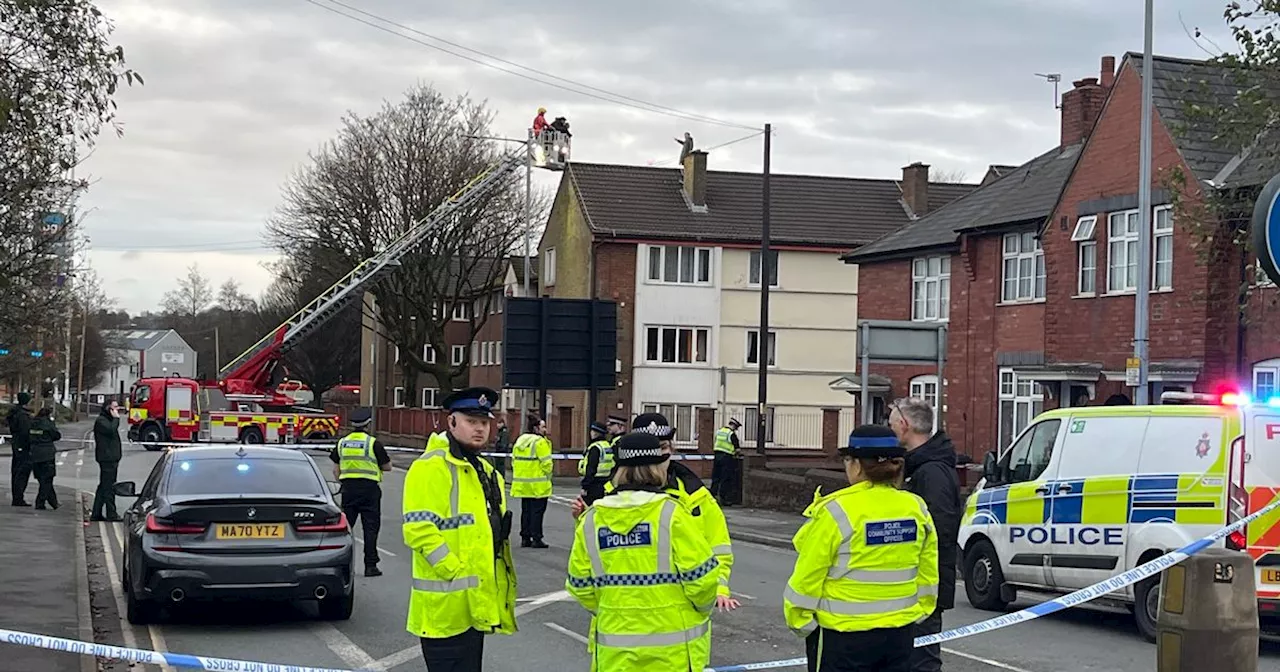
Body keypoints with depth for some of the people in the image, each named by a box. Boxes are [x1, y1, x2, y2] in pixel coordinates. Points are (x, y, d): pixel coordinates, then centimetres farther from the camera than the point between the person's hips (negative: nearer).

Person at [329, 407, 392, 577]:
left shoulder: (342, 442, 6)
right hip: (369, 489, -4)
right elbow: (387, 466, -1)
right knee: (370, 528, 1)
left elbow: (336, 470, 11)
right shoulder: (373, 443, -8)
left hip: (348, 488, 4)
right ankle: (370, 565, -1)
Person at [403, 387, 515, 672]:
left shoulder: (485, 472, 19)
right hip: (446, 607, -9)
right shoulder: (431, 467, -12)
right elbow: (419, 530, -21)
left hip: (476, 603, 9)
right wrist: (455, 572, -23)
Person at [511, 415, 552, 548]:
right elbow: (546, 462, -16)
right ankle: (536, 539, -1)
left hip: (522, 485, 7)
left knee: (525, 511, 13)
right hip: (538, 486, -7)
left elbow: (514, 461, 14)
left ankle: (525, 538, 16)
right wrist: (547, 476, -1)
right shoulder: (540, 442, -14)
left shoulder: (520, 441, 10)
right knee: (537, 511, -2)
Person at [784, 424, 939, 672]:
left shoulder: (835, 512, -17)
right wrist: (918, 612, 20)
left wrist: (799, 619, 1)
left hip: (843, 636, -5)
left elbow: (809, 575, -12)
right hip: (900, 633, 6)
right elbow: (927, 576, 8)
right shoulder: (916, 509, 1)